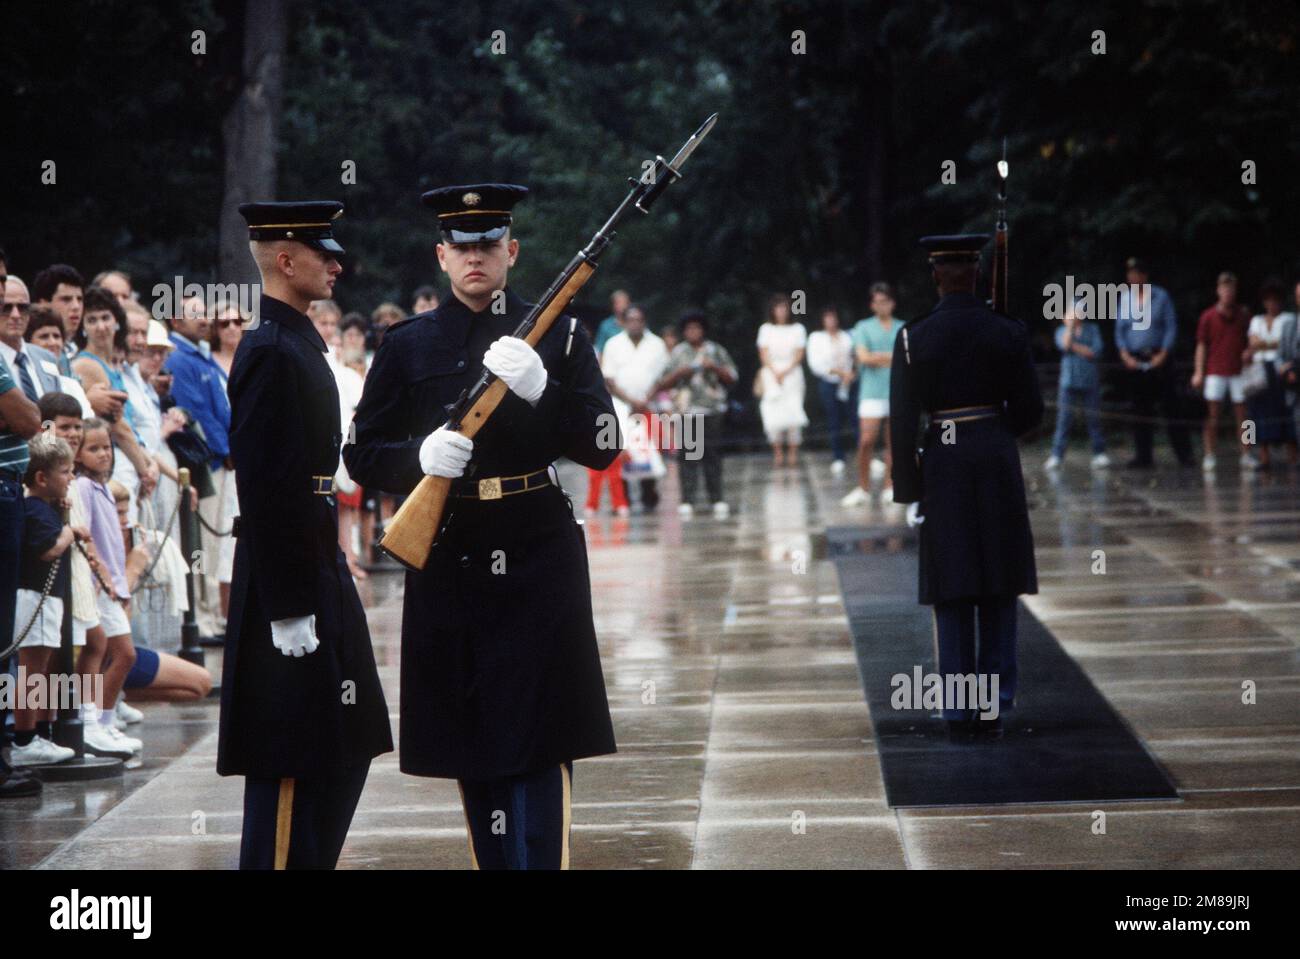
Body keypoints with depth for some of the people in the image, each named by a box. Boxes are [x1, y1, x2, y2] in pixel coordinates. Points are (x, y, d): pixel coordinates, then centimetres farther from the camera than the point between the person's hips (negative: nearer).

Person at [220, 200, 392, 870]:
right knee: (294, 764, -6)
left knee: (342, 751, 15)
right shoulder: (271, 353, -16)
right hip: (287, 582, -10)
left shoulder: (297, 344, 15)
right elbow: (265, 488, -22)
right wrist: (288, 610, -23)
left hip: (315, 570, 10)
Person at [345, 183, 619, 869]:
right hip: (447, 563, 2)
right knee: (471, 744, 8)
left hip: (537, 562, -2)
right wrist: (420, 455, -15)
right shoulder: (407, 345, 8)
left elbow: (603, 445, -3)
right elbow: (363, 455, 7)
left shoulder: (558, 335, 4)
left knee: (538, 745, -5)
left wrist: (541, 389, -19)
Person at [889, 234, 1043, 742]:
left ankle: (960, 714, 4)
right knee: (998, 594, 9)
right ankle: (994, 706, 8)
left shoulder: (913, 338, -6)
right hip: (998, 462, 1)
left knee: (953, 593, 4)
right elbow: (1031, 411, 0)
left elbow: (902, 423, -7)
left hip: (942, 462, -1)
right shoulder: (1008, 333, -3)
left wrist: (907, 491, -2)